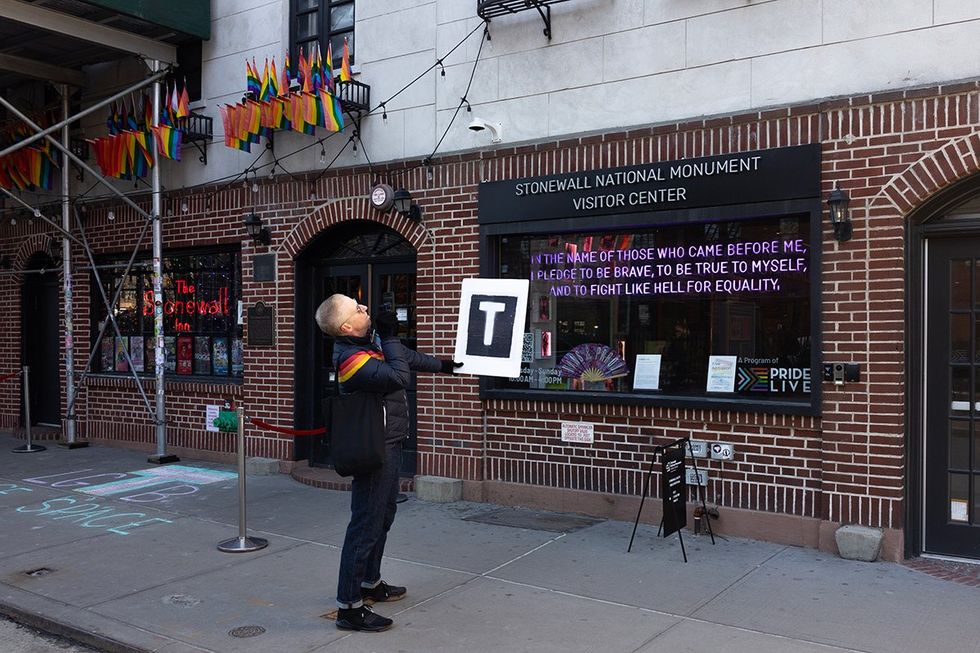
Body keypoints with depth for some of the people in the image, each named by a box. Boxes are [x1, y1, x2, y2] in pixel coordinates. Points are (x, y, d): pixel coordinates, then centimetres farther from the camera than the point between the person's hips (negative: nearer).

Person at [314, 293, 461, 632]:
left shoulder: (369, 342, 5)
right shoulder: (352, 360, -25)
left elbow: (407, 357, 21)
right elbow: (400, 375, -32)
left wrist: (444, 366, 31)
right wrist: (389, 337, -21)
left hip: (387, 445, 11)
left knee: (383, 516, 23)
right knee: (366, 524, -6)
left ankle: (370, 583, 39)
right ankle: (349, 607, 1)